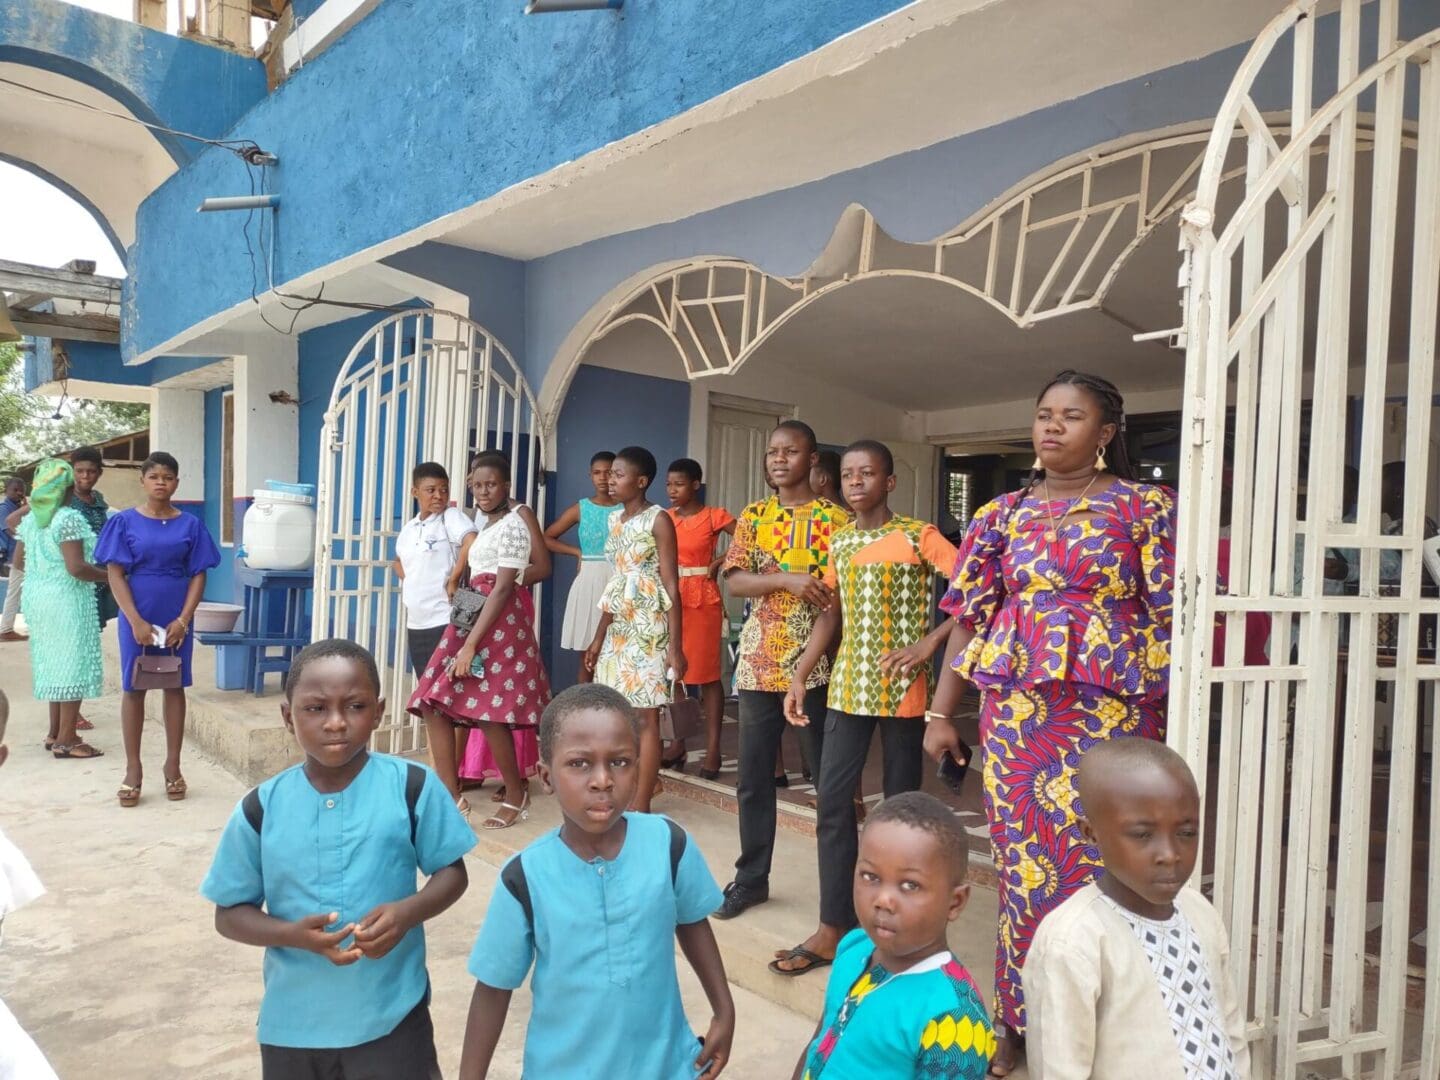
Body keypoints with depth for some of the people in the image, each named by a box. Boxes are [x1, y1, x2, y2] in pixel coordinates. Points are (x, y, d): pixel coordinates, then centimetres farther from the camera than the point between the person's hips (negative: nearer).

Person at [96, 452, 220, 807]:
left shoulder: (190, 524, 1)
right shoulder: (124, 522, -1)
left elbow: (197, 576, 1)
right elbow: (115, 575, -4)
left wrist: (182, 620, -10)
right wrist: (136, 621, -13)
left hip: (176, 619, 1)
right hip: (136, 618, -1)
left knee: (174, 688, 7)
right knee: (133, 689, 4)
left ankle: (173, 767, 17)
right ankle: (133, 770, 14)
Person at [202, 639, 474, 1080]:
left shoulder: (412, 787, -13)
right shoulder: (261, 809, -9)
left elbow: (451, 873, -3)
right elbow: (230, 913, 0)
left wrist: (407, 912, -23)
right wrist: (292, 934, -19)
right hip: (292, 1023, 2)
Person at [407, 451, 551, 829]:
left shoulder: (512, 525, -11)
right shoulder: (484, 522, 17)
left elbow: (503, 588, -19)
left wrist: (470, 644, -23)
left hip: (499, 621, -9)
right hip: (473, 615, 9)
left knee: (488, 712, -8)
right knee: (433, 704, 2)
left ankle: (517, 796, 11)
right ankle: (451, 796, 9)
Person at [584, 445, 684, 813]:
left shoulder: (658, 520, -8)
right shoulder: (615, 521, 12)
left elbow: (671, 586, -12)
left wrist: (675, 644, -17)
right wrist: (599, 636, 16)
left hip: (649, 628, -7)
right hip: (619, 629, 7)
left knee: (646, 717, -3)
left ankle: (641, 807, 4)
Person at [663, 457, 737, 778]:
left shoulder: (715, 516, -6)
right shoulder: (665, 518, 9)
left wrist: (719, 562, -12)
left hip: (702, 599, -5)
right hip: (671, 598, 5)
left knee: (707, 673, -2)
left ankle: (713, 750, 3)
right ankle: (679, 745, 18)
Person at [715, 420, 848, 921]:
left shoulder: (835, 518, -1)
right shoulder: (753, 516, 9)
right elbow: (734, 581, -2)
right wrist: (788, 580, -17)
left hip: (815, 663, -3)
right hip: (758, 662, 3)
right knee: (753, 777, 9)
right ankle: (751, 876, 24)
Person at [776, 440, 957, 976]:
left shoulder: (918, 537, -7)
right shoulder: (839, 542, 9)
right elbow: (831, 615, 12)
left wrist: (931, 641, -18)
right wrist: (799, 676, 7)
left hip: (902, 688, -5)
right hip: (848, 686, 5)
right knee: (832, 800, 2)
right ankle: (833, 927, 12)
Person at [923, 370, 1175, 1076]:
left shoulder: (1145, 507, 1)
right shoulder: (1003, 515, 9)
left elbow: (1170, 616, -2)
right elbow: (969, 618, 8)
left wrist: (1176, 710, -10)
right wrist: (940, 712, 6)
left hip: (1114, 709, -2)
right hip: (1017, 707, 3)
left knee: (1097, 862, 3)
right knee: (1023, 861, 9)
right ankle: (1020, 1017, 26)